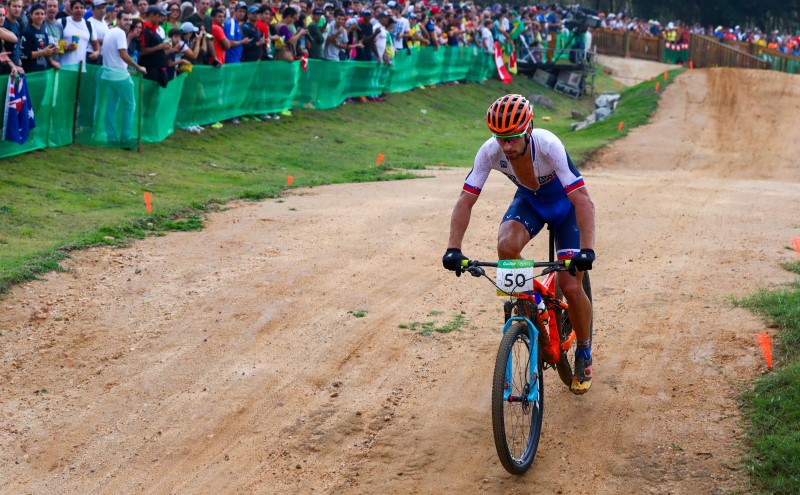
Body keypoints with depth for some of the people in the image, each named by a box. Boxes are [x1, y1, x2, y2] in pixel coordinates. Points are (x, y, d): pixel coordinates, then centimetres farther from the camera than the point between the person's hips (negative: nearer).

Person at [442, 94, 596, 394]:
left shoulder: (548, 146, -37)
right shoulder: (490, 151, -28)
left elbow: (582, 200, -40)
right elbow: (466, 200, -24)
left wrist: (587, 250, -51)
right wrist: (453, 249, -35)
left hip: (565, 203, -3)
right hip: (529, 200, 3)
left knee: (570, 286, -12)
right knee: (506, 246, -31)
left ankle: (584, 352, 14)